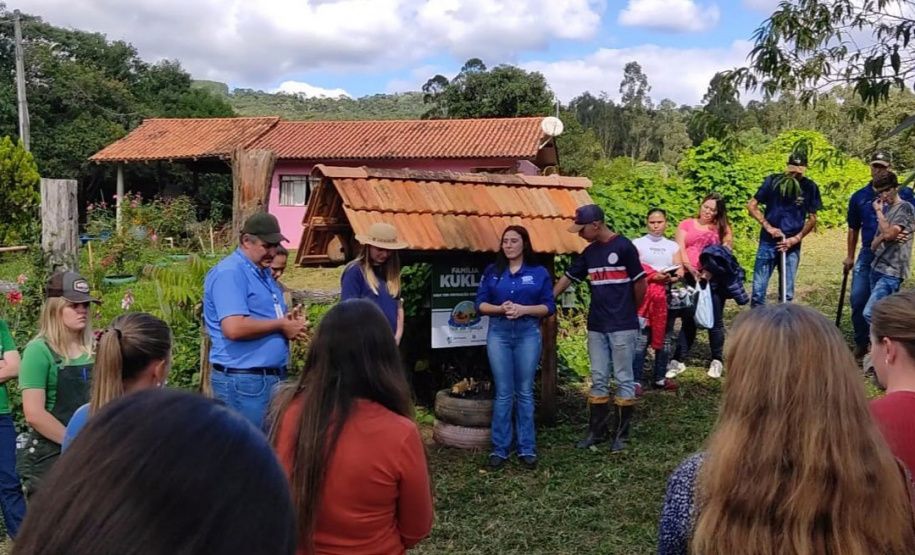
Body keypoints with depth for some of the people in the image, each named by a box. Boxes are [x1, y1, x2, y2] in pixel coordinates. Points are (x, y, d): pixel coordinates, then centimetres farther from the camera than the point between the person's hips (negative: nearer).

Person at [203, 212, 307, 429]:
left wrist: (290, 322, 1)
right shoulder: (230, 273, -16)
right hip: (244, 380, -10)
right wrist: (281, 325, -16)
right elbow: (234, 328, -28)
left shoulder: (263, 272, 15)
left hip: (273, 376, 10)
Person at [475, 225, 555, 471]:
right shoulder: (492, 271, 7)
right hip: (498, 333, 1)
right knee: (503, 393, 2)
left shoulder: (539, 272, 3)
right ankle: (499, 449, 9)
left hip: (528, 333, -1)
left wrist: (523, 309, -15)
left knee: (525, 392, 5)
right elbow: (480, 304, 5)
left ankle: (527, 449, 12)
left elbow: (549, 306, 1)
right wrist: (500, 308, -14)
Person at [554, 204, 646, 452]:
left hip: (623, 327, -6)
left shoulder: (623, 247, -10)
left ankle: (621, 434, 13)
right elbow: (567, 278, 15)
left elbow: (640, 282, -7)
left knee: (624, 379, 3)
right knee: (598, 380, 11)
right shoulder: (589, 252, 10)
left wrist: (631, 311, 5)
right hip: (596, 327, 6)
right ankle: (596, 431, 21)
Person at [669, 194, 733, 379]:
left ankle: (717, 361, 17)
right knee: (688, 320, 4)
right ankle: (678, 361, 7)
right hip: (691, 277, 0)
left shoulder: (722, 228, 10)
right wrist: (691, 269, -17)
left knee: (715, 320, 6)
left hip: (714, 278, 0)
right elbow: (679, 249, -2)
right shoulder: (686, 225, 10)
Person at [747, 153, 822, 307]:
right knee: (758, 291, -3)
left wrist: (796, 238, -7)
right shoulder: (773, 181, -4)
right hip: (768, 242, -1)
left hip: (792, 246, 1)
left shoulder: (810, 187, -1)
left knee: (787, 294, 6)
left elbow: (812, 219, 5)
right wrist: (768, 227, -10)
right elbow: (752, 206, -1)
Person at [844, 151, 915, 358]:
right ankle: (861, 343, 14)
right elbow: (853, 229, 14)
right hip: (867, 254, 3)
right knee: (858, 299, -1)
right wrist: (850, 256, 12)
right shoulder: (859, 197, 8)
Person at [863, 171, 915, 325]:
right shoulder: (886, 208, 17)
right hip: (877, 268, 8)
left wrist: (878, 212, -7)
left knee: (870, 313, -19)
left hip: (891, 272, -8)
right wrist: (882, 236, -11)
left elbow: (888, 234, -20)